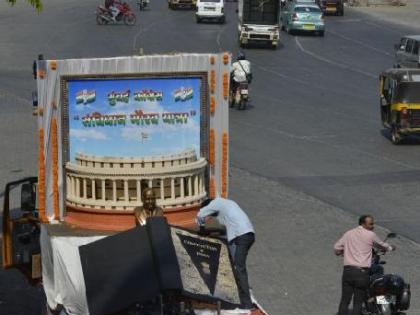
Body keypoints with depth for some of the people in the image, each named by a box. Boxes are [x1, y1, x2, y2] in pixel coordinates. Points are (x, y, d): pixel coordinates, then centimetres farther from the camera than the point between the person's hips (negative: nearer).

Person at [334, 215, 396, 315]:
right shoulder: (371, 235, -1)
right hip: (362, 272, -3)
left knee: (344, 301, 7)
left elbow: (337, 248, 9)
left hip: (348, 271, 3)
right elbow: (381, 245, 16)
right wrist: (390, 248, 37)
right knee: (358, 303, 4)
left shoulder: (348, 234, 10)